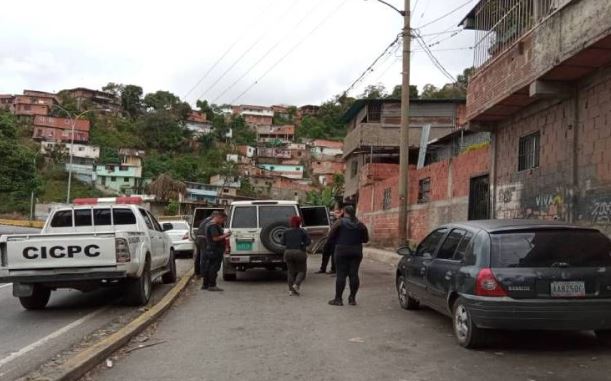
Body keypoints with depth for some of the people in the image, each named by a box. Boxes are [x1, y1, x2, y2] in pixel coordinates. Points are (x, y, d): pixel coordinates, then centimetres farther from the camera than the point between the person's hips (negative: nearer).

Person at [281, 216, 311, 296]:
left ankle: (291, 289, 6)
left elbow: (283, 243, 3)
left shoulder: (286, 232, 3)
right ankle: (296, 284, -13)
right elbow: (308, 241, -8)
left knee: (291, 271, 11)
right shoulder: (302, 231, -5)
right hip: (299, 253, -3)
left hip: (288, 253, 4)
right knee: (301, 271, 9)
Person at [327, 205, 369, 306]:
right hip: (356, 252, 3)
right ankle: (352, 298, 9)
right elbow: (366, 239, 8)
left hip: (342, 251, -3)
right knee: (354, 274, 6)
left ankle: (338, 299, 2)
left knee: (341, 275, -1)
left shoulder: (339, 223, -6)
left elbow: (330, 236, -6)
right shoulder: (360, 225, 4)